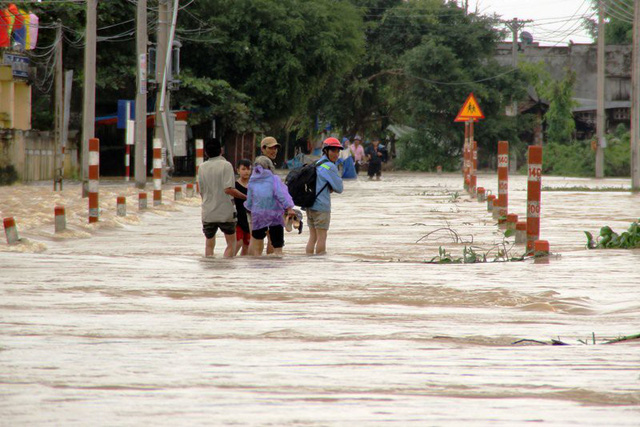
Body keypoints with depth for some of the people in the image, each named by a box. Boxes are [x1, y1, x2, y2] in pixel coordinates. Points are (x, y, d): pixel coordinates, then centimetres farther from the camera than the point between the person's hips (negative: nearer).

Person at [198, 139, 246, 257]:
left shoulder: (202, 167, 5)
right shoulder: (226, 165, -9)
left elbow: (201, 192, 11)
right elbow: (228, 189, -18)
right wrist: (246, 197, -9)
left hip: (208, 213, 4)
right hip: (225, 212, -4)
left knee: (209, 245, 15)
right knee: (231, 244, 7)